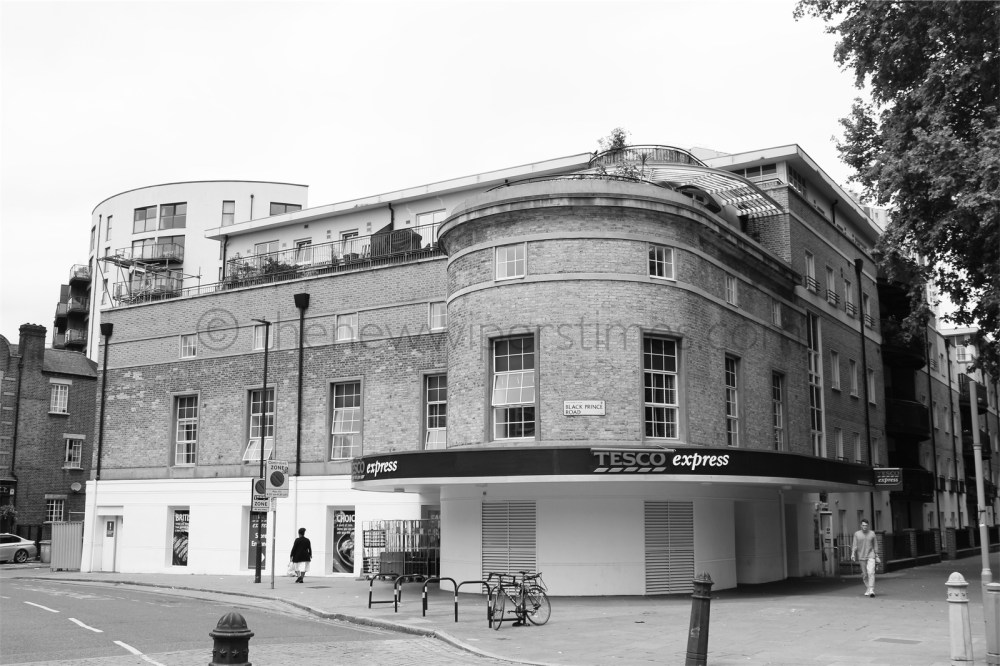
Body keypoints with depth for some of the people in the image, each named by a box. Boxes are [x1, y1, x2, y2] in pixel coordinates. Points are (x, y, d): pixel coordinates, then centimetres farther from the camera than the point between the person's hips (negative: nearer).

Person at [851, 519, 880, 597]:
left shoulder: (872, 533, 3)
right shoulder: (857, 534, 3)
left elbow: (875, 546, 8)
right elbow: (854, 545, 1)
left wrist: (877, 557, 7)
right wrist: (853, 554, -12)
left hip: (871, 556, -1)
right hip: (861, 556, 1)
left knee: (871, 572, -16)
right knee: (865, 574, 7)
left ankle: (871, 590, -20)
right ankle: (867, 589, 22)